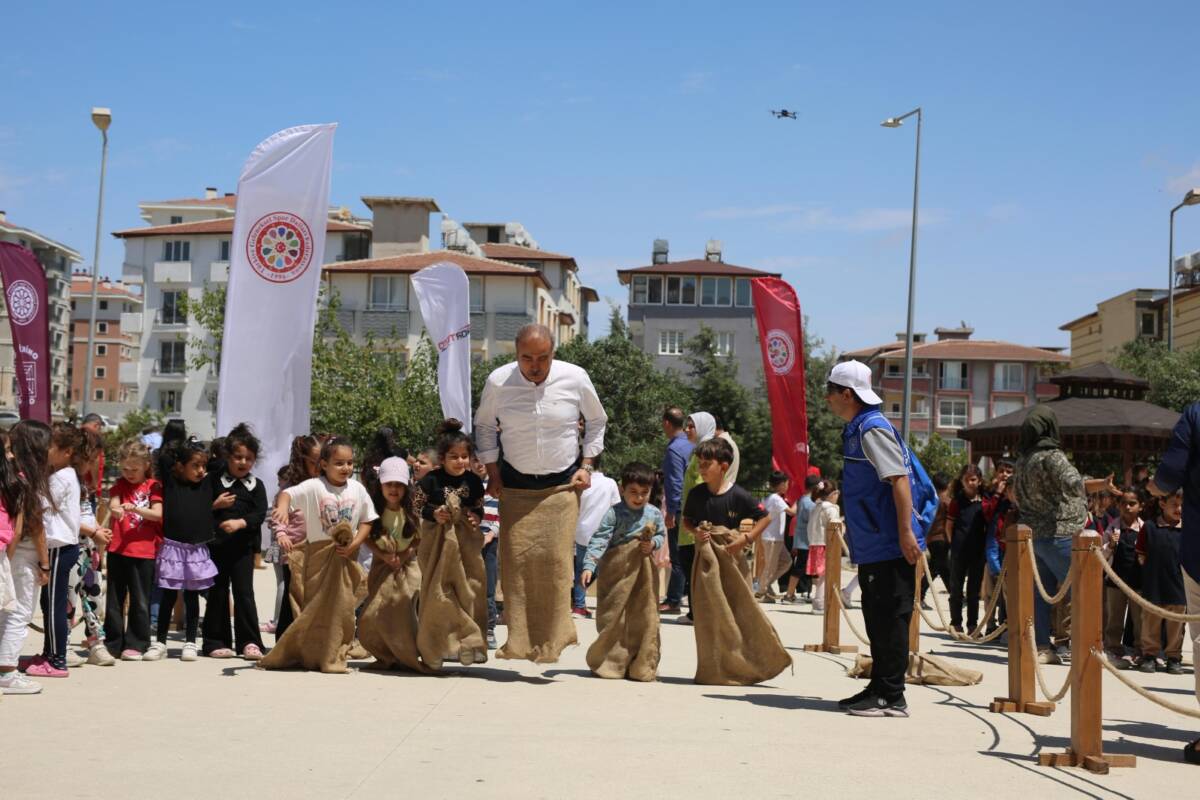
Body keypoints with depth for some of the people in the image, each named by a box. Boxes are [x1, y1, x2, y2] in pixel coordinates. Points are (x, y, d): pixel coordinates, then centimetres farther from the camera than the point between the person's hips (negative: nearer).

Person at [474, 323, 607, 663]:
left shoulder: (575, 379, -9)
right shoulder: (498, 381, -9)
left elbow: (597, 421, 9)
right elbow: (484, 425, 9)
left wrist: (586, 465, 2)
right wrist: (492, 472, 5)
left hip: (562, 484, -1)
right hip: (515, 484, 1)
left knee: (556, 559, -9)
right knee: (516, 559, -5)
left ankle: (552, 640, -2)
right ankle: (518, 640, 1)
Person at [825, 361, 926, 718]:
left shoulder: (873, 429, -15)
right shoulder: (856, 430, 16)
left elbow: (899, 478, -22)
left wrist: (906, 532, -26)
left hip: (890, 546, -10)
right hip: (873, 546, 10)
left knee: (890, 619, -5)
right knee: (877, 621, 15)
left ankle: (891, 697, 0)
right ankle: (879, 688, 23)